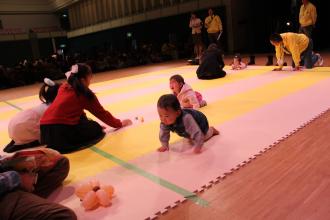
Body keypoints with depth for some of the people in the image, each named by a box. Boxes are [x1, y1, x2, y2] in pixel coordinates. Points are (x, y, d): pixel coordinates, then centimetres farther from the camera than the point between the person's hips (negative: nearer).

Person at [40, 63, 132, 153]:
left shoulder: (64, 87, 17)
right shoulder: (85, 94, -2)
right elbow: (101, 113, 7)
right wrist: (119, 123, 21)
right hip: (61, 131, -7)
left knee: (81, 118, 27)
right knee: (97, 129, 12)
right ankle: (64, 146, -4)